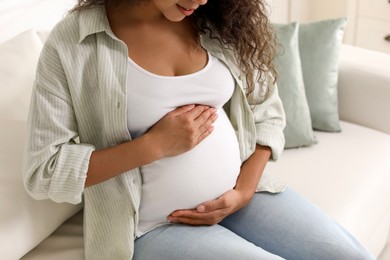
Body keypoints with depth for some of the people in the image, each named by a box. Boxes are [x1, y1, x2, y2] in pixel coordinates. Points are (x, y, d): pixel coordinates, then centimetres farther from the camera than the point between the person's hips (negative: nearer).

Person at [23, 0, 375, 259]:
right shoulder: (71, 42, -12)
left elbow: (267, 114, 7)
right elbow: (43, 172, -13)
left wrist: (244, 191, -8)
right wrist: (154, 145, -20)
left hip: (239, 192, 5)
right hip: (154, 225, -4)